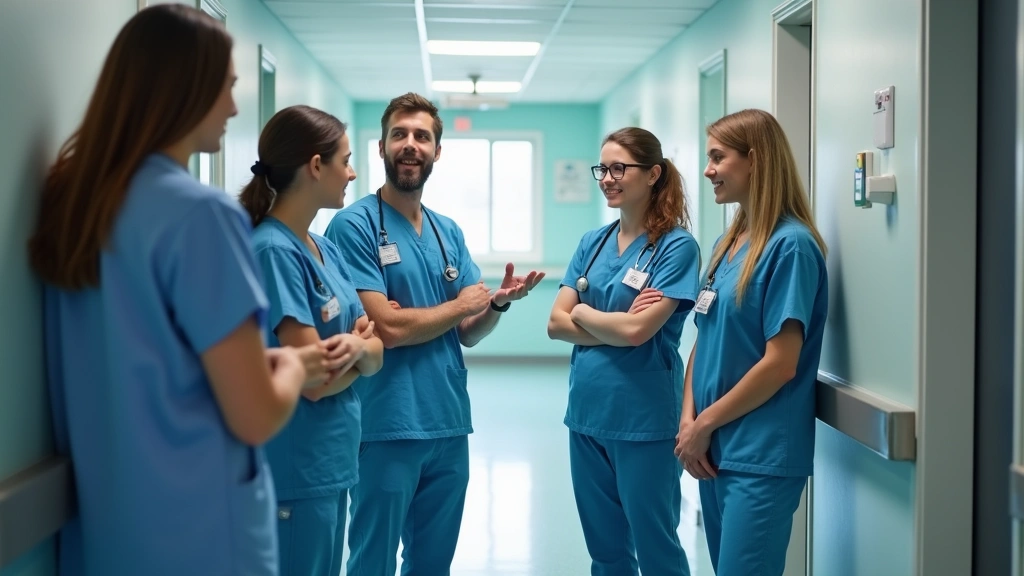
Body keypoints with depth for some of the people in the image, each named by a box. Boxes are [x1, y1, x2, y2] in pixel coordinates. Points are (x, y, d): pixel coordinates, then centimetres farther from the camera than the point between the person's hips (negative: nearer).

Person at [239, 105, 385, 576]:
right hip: (296, 471, -8)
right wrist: (358, 346, -3)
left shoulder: (327, 250, 9)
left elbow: (375, 355, 6)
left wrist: (354, 347, -15)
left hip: (332, 463, 8)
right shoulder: (273, 250, -18)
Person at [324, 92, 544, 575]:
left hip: (449, 425, 7)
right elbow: (387, 327, -19)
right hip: (386, 428, -6)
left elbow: (468, 333, 10)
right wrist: (463, 303, -6)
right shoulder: (355, 225, -10)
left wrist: (499, 303, -11)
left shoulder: (449, 232, 10)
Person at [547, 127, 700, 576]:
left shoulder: (676, 246, -10)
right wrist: (617, 327, -12)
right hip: (587, 411, 6)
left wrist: (582, 311, -3)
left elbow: (637, 330, -19)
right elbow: (556, 324, 2)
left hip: (644, 418, -6)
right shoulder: (592, 243, 8)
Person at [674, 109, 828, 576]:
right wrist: (688, 418, -3)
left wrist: (704, 424, -10)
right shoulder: (728, 242, 10)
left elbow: (780, 364, -18)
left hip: (761, 455, -8)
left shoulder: (791, 245, -14)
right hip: (715, 449, 8)